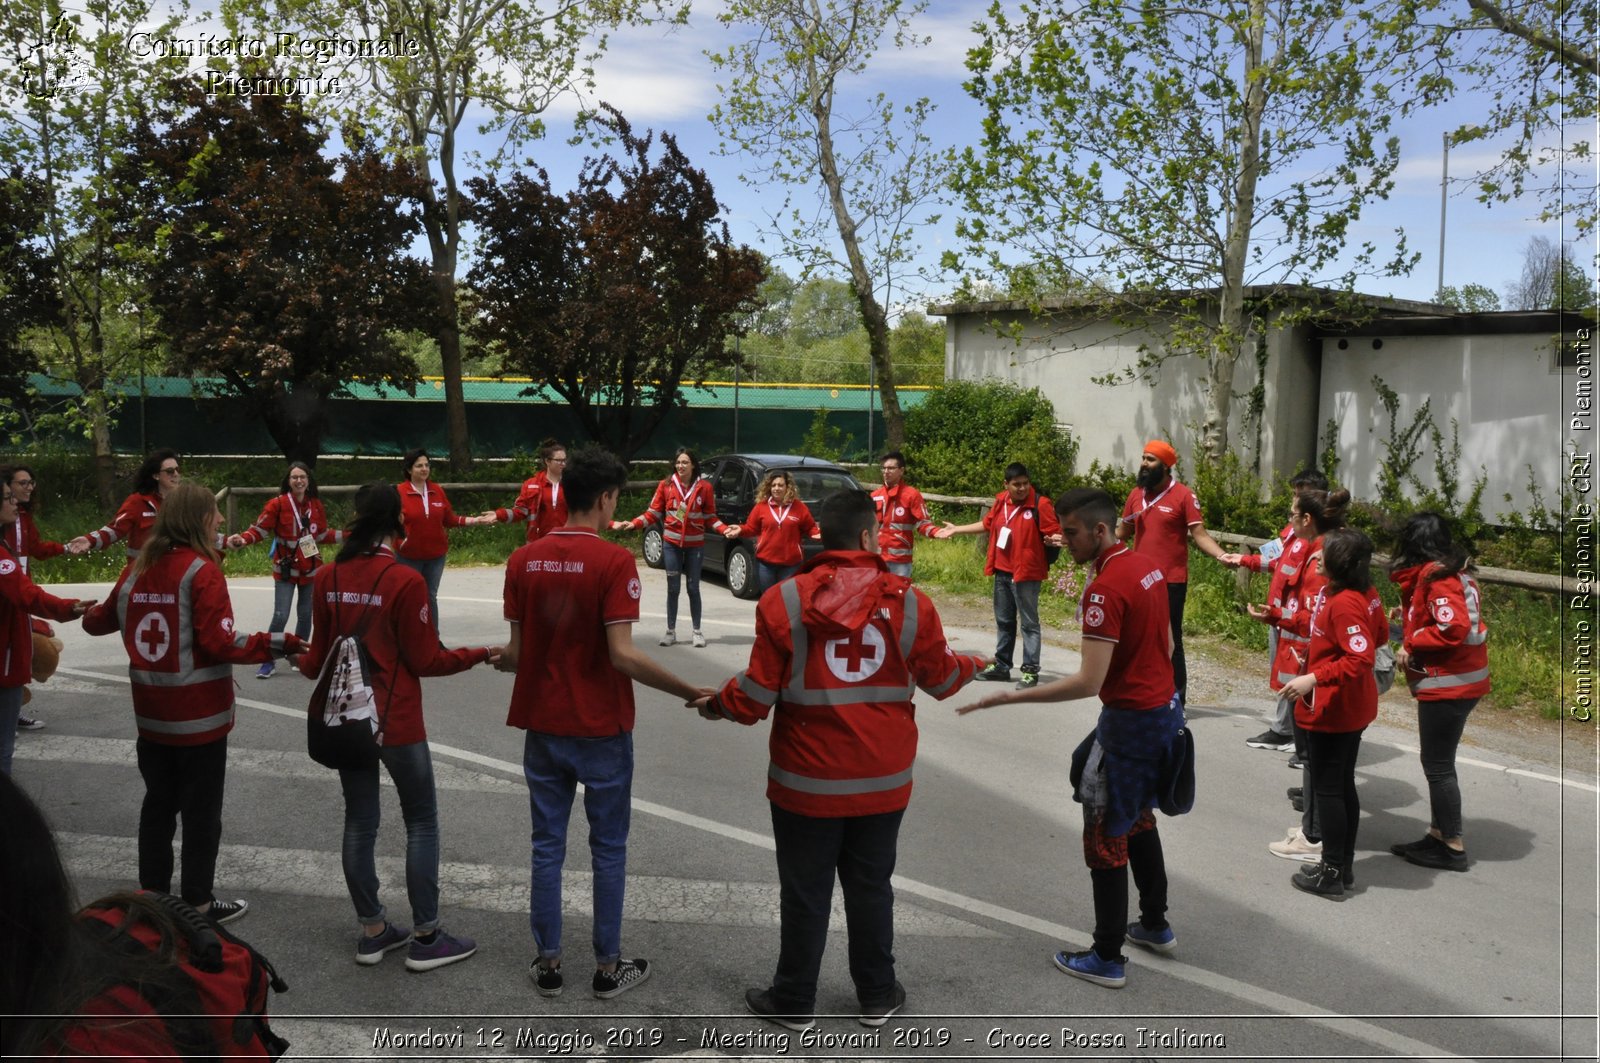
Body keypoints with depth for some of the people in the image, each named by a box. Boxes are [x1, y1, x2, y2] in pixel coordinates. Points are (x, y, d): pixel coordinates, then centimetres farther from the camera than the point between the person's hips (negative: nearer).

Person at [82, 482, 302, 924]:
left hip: (151, 713, 7)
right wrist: (279, 644, -16)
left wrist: (88, 616, 40)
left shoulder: (138, 567, 3)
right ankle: (197, 903, 15)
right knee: (201, 812, 6)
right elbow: (221, 643, -22)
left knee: (158, 802, 20)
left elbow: (104, 618, 18)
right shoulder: (201, 570, -16)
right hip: (200, 715, -6)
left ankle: (152, 892, 30)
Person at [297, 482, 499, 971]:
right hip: (396, 721, -5)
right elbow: (426, 660, -14)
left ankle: (372, 930, 24)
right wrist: (483, 654, -2)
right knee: (421, 822, 7)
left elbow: (320, 651, 7)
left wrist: (303, 662, 30)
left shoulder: (326, 578, -2)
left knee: (359, 821, 14)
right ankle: (425, 938, 10)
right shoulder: (405, 580, -17)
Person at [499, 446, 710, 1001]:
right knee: (608, 849, 10)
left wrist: (497, 660, 25)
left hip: (543, 725, 4)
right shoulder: (614, 561, -15)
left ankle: (548, 962, 23)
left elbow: (518, 650, 2)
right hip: (601, 728, -4)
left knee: (547, 844, 14)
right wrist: (690, 691, -13)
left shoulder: (523, 560, -1)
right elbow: (622, 654, -21)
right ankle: (608, 966, 19)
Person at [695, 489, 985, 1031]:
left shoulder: (783, 601, -14)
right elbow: (941, 677, 6)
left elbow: (756, 696, -12)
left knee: (804, 893, 12)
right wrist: (970, 664, 29)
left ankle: (794, 1001, 26)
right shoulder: (910, 602, -8)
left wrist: (716, 704, 10)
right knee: (871, 887, 18)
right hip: (884, 781, 2)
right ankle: (877, 996, 31)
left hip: (807, 781, -2)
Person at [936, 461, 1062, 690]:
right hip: (1002, 571, 7)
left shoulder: (1040, 504, -14)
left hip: (1026, 573, -7)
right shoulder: (1000, 501, 5)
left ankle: (1031, 671, 5)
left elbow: (1053, 533, -14)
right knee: (1004, 621, 16)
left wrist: (1053, 540, -37)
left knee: (1029, 623, -1)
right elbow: (987, 524, 20)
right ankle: (1001, 666, 28)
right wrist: (956, 529, 24)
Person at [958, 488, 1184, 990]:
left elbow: (1089, 682, -28)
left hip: (1130, 720, -9)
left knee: (1105, 837, 4)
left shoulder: (1105, 588, -24)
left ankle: (1107, 958, 14)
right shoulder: (1149, 566, 4)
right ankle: (1155, 925, 39)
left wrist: (1011, 697, -26)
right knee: (1138, 817, 26)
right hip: (1165, 707, 9)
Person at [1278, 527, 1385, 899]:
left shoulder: (1344, 604, -25)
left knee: (1327, 788, 1)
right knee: (1343, 784, 17)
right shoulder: (1364, 593, 4)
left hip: (1332, 710, -10)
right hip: (1353, 708, 10)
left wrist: (1313, 679, -30)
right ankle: (1344, 866, 27)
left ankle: (1331, 874, 10)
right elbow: (1380, 634, 18)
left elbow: (1360, 660, -29)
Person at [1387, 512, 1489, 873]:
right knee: (1438, 762, 17)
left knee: (1438, 764, 0)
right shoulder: (1453, 573, 11)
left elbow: (1453, 629, -28)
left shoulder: (1437, 579, -18)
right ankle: (1438, 835, 26)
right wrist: (1411, 618, 6)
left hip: (1447, 684, -10)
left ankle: (1452, 847, 8)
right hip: (1460, 680, 10)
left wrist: (1411, 644, -16)